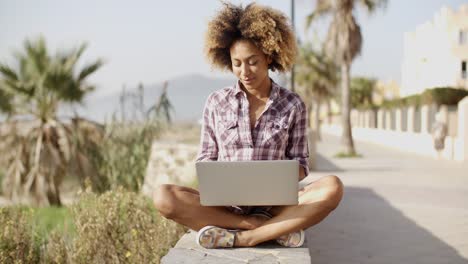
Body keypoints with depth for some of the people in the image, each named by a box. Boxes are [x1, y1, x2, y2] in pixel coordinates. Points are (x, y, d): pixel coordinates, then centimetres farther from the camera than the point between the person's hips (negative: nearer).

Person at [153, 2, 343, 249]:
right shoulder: (216, 102, 5)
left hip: (273, 205, -1)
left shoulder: (293, 105, 3)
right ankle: (274, 229, -23)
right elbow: (206, 159, 8)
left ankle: (242, 238, -27)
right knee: (164, 197, -28)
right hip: (225, 206, 1)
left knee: (332, 187, -27)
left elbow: (300, 164, 7)